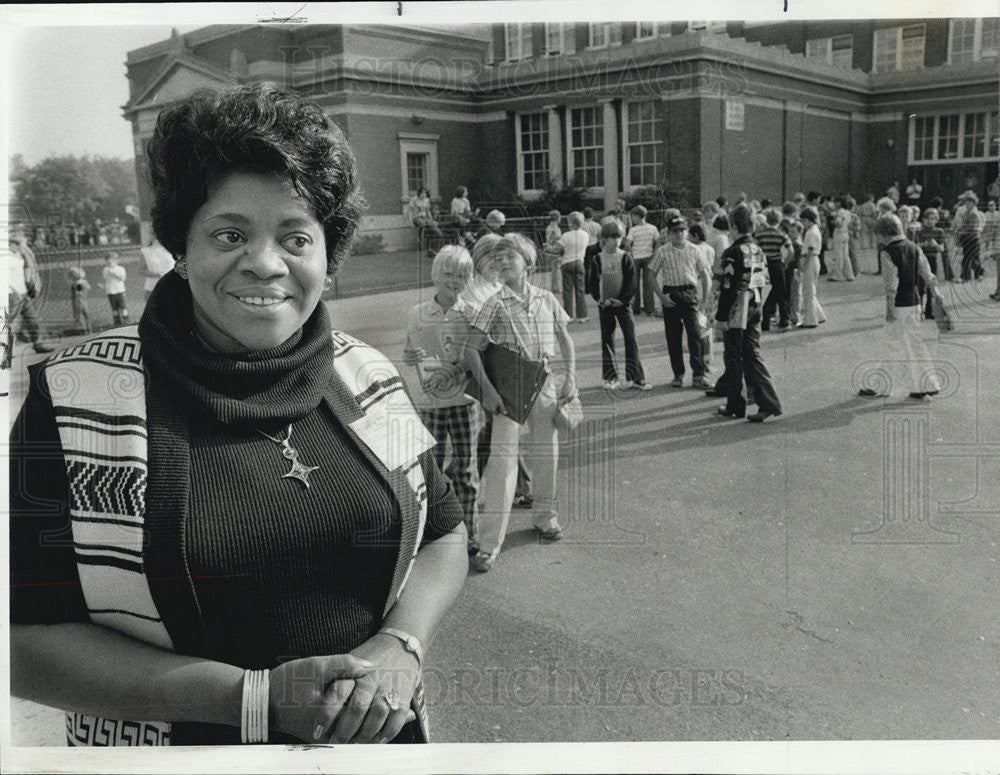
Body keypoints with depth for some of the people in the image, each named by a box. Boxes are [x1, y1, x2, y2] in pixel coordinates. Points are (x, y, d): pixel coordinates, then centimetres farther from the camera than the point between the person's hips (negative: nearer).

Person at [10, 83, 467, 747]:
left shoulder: (367, 380, -5)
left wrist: (401, 646, -15)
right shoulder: (75, 398, -15)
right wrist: (256, 699, -22)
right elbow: (27, 640, -15)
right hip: (184, 747, -2)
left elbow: (444, 531, 5)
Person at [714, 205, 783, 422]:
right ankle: (769, 403, 1)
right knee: (753, 356, 10)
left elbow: (728, 288, -17)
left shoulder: (733, 253, -15)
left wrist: (721, 315, -12)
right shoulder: (759, 251, 10)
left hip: (737, 312, -7)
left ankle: (735, 406, 13)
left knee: (733, 358, 4)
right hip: (755, 308, 7)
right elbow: (762, 283, 15)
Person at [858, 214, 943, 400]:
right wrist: (935, 291, 27)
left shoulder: (886, 252, -13)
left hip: (898, 305, -7)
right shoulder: (914, 248, 7)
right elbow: (927, 273, 13)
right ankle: (926, 386, 15)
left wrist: (889, 308, -15)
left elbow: (891, 283, -17)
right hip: (914, 301, 7)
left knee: (889, 345, 2)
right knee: (915, 343, 12)